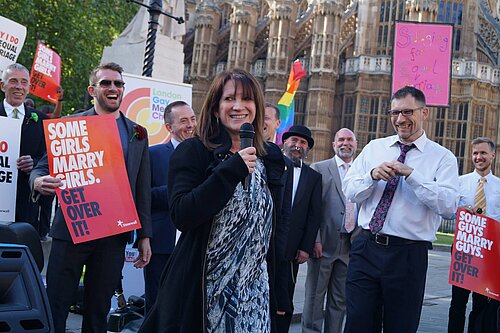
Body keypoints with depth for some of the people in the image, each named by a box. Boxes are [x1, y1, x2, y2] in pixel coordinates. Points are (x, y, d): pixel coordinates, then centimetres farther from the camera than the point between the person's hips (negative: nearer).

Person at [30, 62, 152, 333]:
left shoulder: (137, 133, 11)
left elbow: (143, 189, 12)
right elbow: (42, 168, 0)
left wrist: (144, 236, 8)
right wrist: (39, 182, -24)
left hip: (114, 234, 3)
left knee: (98, 311, 10)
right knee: (55, 307, -2)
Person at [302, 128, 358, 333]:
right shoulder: (318, 169, 1)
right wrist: (315, 239, -13)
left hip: (351, 245, 4)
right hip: (324, 244, -4)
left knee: (340, 300, 11)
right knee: (315, 296, 3)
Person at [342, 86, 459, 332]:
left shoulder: (442, 158, 0)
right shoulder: (374, 148, 11)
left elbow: (449, 206, -15)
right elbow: (348, 192, 5)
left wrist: (411, 174, -20)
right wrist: (373, 175, -14)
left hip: (409, 255, -2)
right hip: (366, 249, 2)